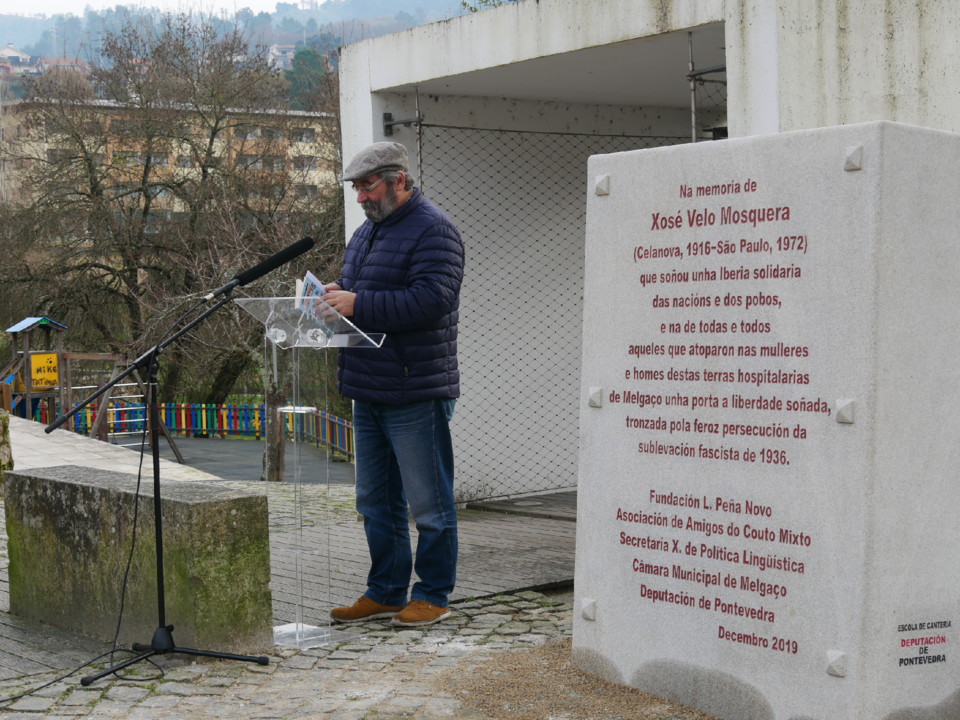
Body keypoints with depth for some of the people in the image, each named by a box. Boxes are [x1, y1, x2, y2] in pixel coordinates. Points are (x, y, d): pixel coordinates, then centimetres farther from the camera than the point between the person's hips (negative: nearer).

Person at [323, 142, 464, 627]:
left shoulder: (432, 230, -11)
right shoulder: (366, 232, 18)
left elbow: (431, 299, -23)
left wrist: (358, 305, -23)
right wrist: (336, 294, 3)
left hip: (416, 393, -9)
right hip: (368, 391, 9)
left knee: (428, 504, 1)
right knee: (375, 501, 15)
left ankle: (433, 595, 12)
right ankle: (385, 592, 25)